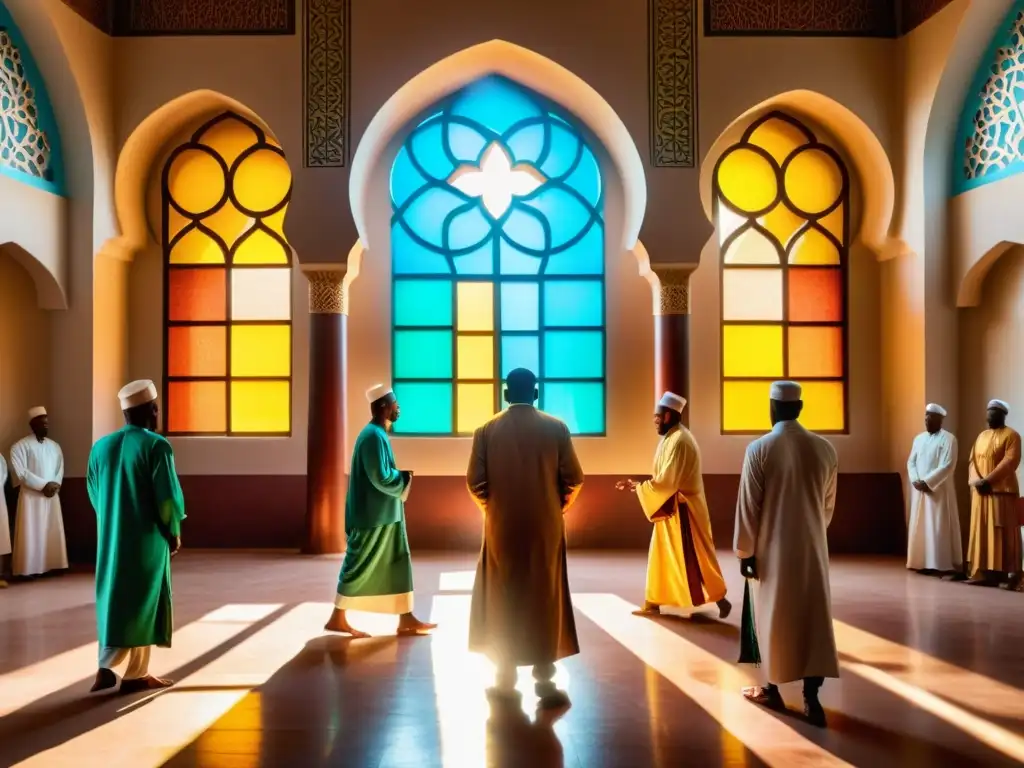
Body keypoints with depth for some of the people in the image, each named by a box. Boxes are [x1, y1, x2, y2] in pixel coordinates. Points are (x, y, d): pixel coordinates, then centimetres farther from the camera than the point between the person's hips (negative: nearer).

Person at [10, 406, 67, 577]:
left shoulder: (55, 446, 14)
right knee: (31, 533, -5)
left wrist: (55, 485, -8)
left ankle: (52, 565, 12)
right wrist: (43, 485, -15)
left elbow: (60, 469, 11)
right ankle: (29, 569, 0)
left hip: (52, 496, 5)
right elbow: (20, 472, -13)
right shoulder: (21, 446, -4)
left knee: (53, 532, 6)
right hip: (31, 496, -5)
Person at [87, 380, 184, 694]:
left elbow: (94, 495, 12)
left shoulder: (100, 446, 4)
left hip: (110, 539, 6)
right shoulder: (156, 446, -15)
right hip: (147, 539, -6)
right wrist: (174, 533, -2)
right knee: (143, 603, 4)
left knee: (114, 600, 16)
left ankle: (106, 668, 14)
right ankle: (135, 675, 11)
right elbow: (168, 497, -16)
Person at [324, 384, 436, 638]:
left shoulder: (377, 434, 13)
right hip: (374, 516, -10)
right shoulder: (373, 436, -18)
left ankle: (406, 619, 14)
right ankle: (338, 619, 11)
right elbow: (382, 478, -23)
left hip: (384, 515, 10)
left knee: (398, 563, 10)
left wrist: (401, 476, 4)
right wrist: (406, 477, -7)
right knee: (360, 566, 0)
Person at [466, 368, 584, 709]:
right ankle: (544, 680, 8)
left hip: (502, 526, 1)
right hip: (545, 526, -1)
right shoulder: (555, 428, -3)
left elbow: (475, 481, -3)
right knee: (545, 600, 7)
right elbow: (573, 478, -4)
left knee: (502, 600, 11)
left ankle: (505, 678, 18)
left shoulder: (487, 430, -2)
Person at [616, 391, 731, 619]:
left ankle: (719, 599, 11)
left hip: (682, 510, -10)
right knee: (661, 555, 13)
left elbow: (667, 481, -23)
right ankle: (654, 603, 19)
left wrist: (637, 486, -14)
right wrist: (640, 485, 6)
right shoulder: (673, 437, 10)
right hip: (671, 508, 10)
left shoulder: (679, 441, -22)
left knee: (692, 557, 0)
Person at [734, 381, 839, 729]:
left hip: (774, 548, -3)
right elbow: (829, 504, 10)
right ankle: (811, 698, 5)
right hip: (813, 547, 3)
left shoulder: (759, 448, -13)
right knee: (814, 618, 7)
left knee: (774, 617, 10)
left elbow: (748, 506, -12)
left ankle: (773, 690, 22)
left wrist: (745, 551, -3)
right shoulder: (825, 448, 0)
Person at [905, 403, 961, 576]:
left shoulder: (948, 439, -6)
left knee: (939, 527, -5)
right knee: (920, 527, 6)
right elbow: (911, 462, 11)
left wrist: (927, 482, -17)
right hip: (919, 490, 6)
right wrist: (915, 481, -6)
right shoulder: (919, 438, 14)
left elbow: (947, 466, -15)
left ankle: (942, 565, 0)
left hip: (939, 491, -6)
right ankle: (922, 563, 12)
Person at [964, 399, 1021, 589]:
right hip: (980, 491, 7)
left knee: (1003, 533, -7)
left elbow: (1010, 461, -15)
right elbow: (973, 461, 11)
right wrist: (977, 481, -6)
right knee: (981, 532, 5)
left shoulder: (1011, 435, -4)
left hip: (1002, 491, -7)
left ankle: (1010, 575, -4)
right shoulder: (982, 436, 17)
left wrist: (988, 480, -19)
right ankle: (983, 572, 8)